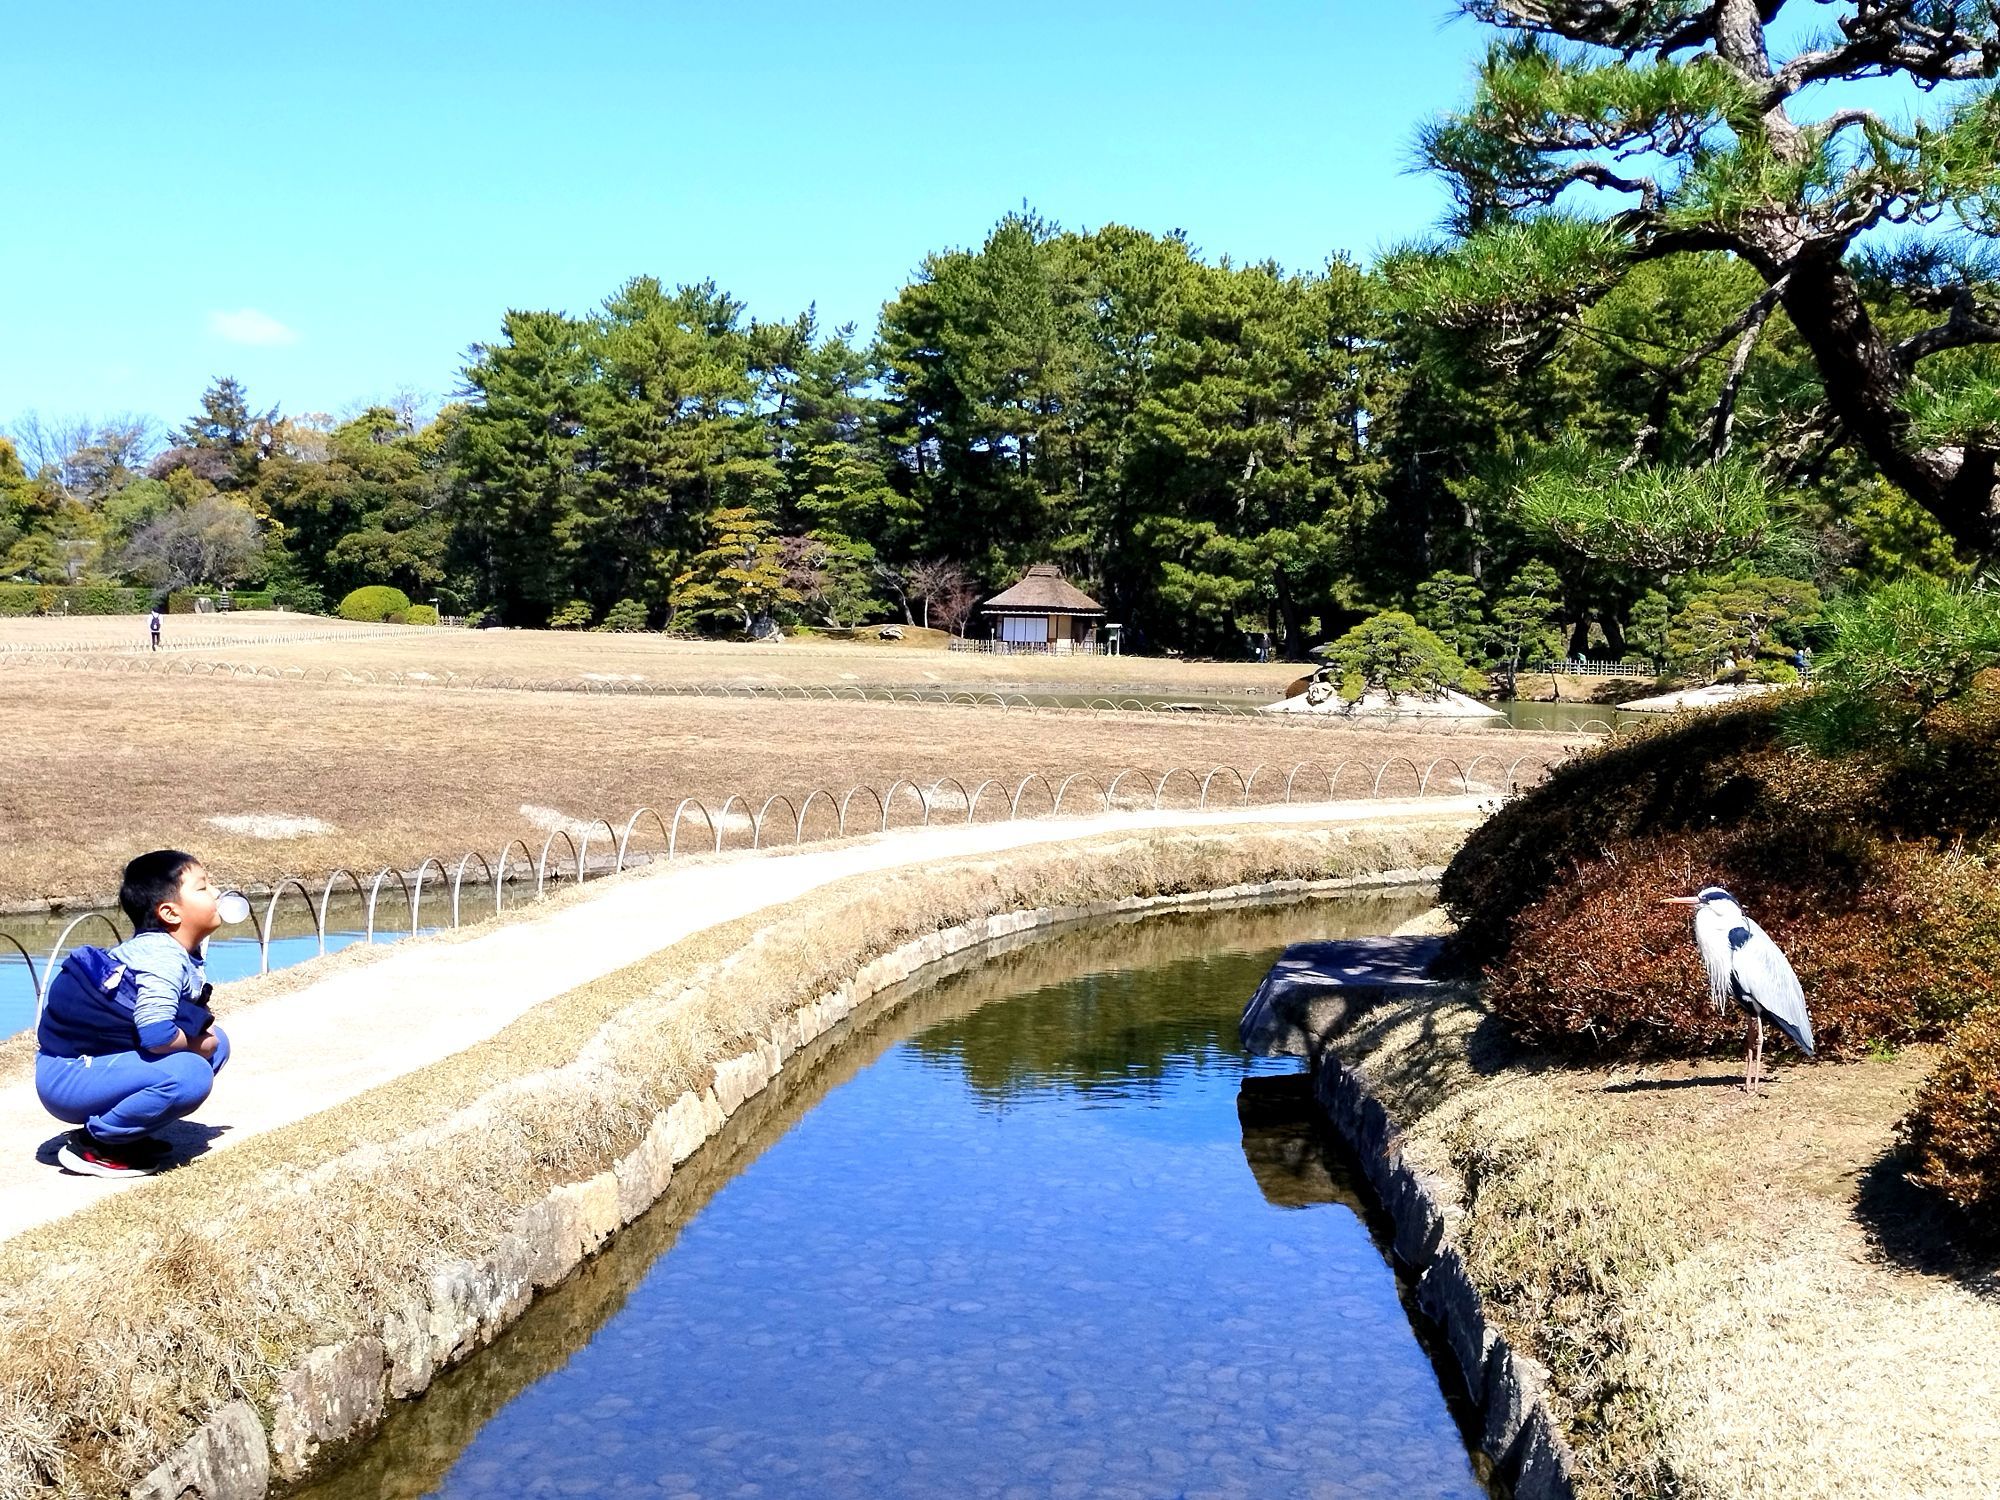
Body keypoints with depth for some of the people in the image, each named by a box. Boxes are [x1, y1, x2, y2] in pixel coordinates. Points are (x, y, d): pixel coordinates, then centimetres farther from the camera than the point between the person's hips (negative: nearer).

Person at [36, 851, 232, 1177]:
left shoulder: (154, 945, 10)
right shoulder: (164, 958, -20)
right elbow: (157, 1035, -31)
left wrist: (205, 1036, -1)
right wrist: (198, 1044, -10)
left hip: (96, 1062, 10)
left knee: (215, 1043, 10)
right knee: (191, 1075, -29)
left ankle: (124, 1132, 10)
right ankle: (93, 1144, -10)